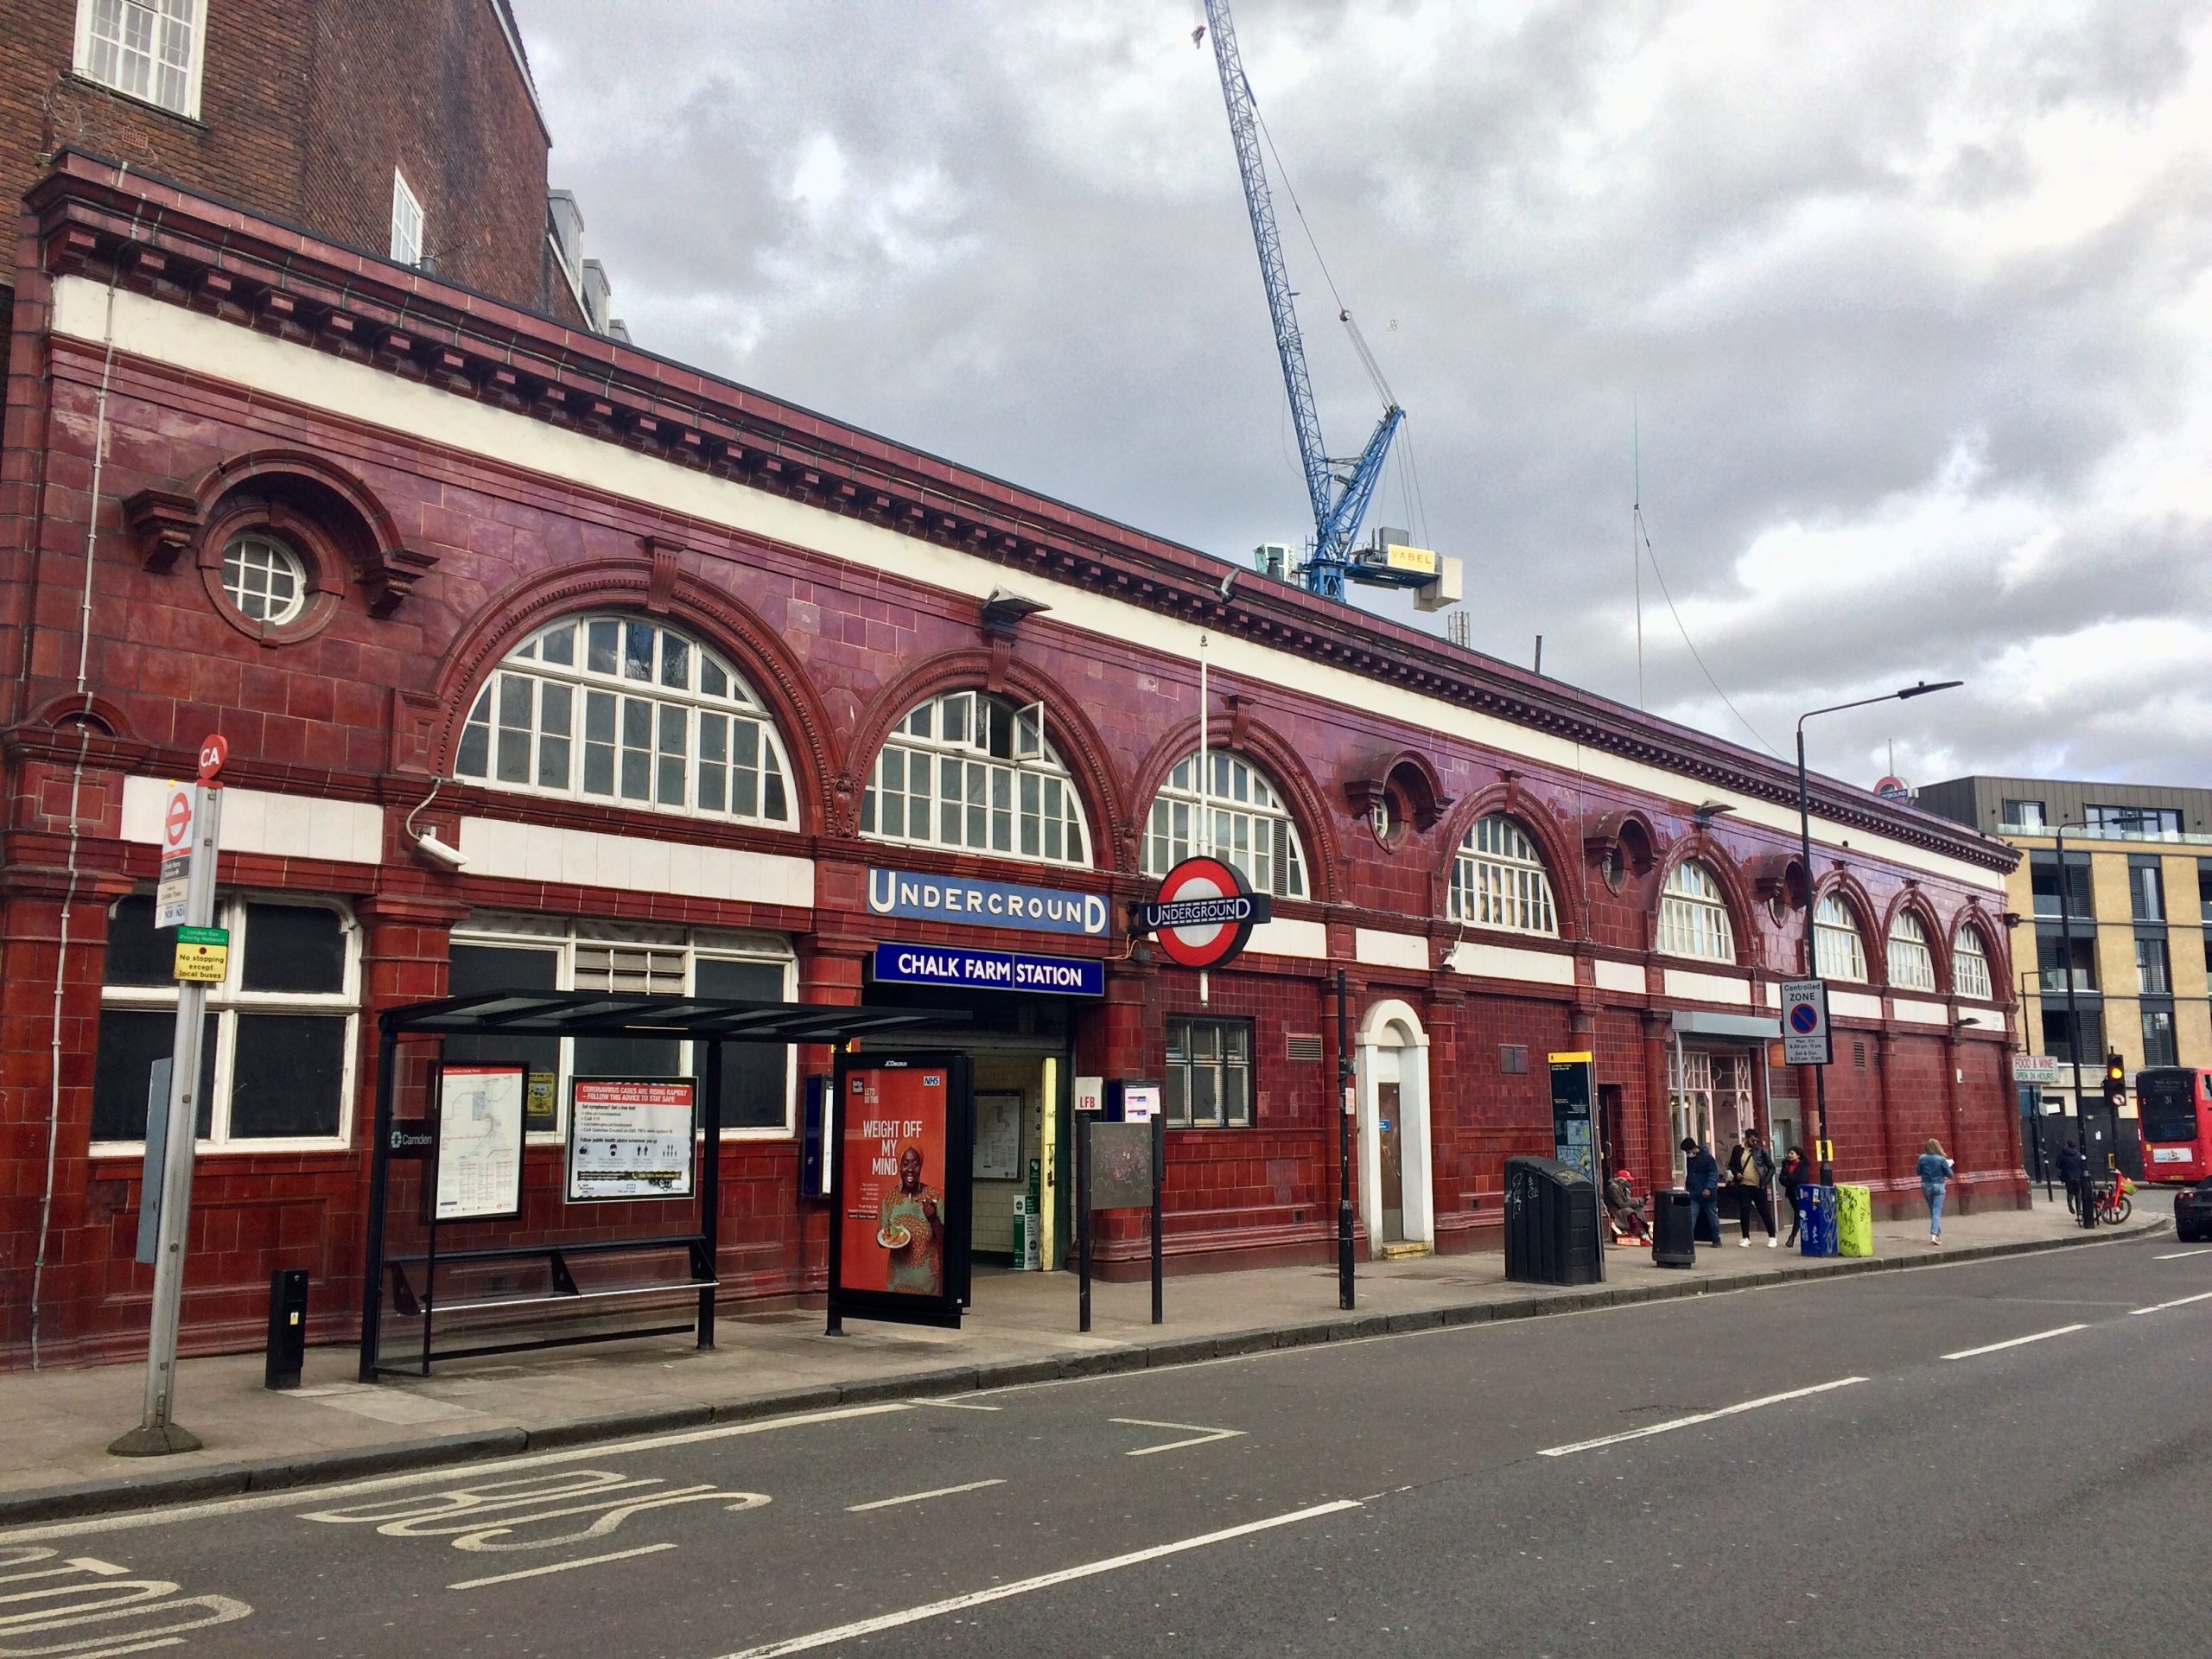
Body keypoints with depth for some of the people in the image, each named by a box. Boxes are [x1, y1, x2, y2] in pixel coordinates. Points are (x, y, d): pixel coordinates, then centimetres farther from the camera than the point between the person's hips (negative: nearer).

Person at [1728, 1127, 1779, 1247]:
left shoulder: (1761, 1150, -1)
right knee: (1744, 1212, 1)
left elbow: (1771, 1167, 2)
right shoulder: (1738, 1150, 4)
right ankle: (1746, 1238, 10)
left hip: (1759, 1186, -1)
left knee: (1765, 1212, 4)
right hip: (1743, 1186, 1)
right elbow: (1731, 1164, 14)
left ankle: (1772, 1237, 16)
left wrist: (1766, 1180, -8)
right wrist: (1736, 1173, -5)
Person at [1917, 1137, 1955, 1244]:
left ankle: (1938, 1234, 25)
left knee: (1932, 1211, 17)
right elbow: (1950, 1175, -6)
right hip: (1938, 1186, -3)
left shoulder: (1922, 1158, -5)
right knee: (1937, 1211, -4)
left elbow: (1918, 1172, 6)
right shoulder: (1941, 1159, -13)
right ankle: (1934, 1235, -17)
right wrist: (1949, 1166, 11)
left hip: (1926, 1186, 3)